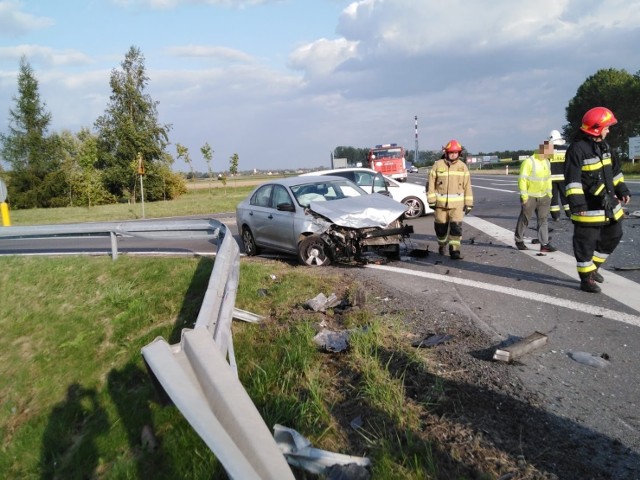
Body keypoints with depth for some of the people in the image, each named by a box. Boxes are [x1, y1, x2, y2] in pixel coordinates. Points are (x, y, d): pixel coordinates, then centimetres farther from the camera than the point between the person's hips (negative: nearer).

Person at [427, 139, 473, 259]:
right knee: (441, 227, 11)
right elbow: (430, 183, 1)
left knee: (456, 227, -10)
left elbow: (467, 186, 6)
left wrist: (468, 204, 3)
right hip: (441, 203, 0)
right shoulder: (438, 165, -1)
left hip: (457, 204, 0)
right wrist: (431, 200, -4)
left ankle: (454, 251, -7)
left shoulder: (462, 166, 4)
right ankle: (442, 245, 36)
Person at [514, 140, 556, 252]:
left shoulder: (546, 162, 10)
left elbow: (548, 178, 20)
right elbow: (522, 179, -17)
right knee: (524, 219, 5)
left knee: (543, 219, 2)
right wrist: (524, 195, -19)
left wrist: (549, 192, 15)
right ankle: (519, 241, 21)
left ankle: (544, 244, 2)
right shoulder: (529, 162, -15)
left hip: (543, 197, 7)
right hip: (529, 197, -7)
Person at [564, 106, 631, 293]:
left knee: (613, 236, 17)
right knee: (586, 242, 0)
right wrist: (577, 203, -25)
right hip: (589, 208, -9)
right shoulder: (577, 149, -17)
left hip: (609, 204, 9)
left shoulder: (603, 145, 12)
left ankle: (592, 267, 33)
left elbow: (614, 170, 22)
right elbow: (572, 180, -22)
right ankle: (586, 278, 11)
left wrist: (622, 190, 17)